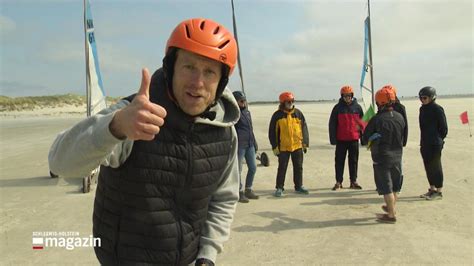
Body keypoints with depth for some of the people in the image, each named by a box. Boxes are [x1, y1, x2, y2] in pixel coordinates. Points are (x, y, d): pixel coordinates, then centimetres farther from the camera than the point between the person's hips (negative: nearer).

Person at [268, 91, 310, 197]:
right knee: (282, 168, 3)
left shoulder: (298, 113, 4)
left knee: (298, 167, 11)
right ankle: (279, 188, 13)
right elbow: (272, 132, -3)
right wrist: (275, 146, -6)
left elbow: (304, 128, 8)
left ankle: (299, 186, 25)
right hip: (283, 147, -3)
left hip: (297, 146, 3)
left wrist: (305, 143, 4)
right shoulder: (277, 115, -5)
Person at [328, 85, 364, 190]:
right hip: (341, 139, -1)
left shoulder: (357, 107, 5)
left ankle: (353, 181, 18)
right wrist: (333, 138, -5)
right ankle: (338, 182, 11)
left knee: (354, 161, 8)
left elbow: (362, 122, 11)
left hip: (354, 138, 1)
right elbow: (332, 124, 0)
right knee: (339, 161, 4)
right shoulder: (338, 107, 0)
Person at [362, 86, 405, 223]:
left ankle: (391, 215, 9)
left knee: (386, 187, 3)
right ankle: (391, 207, 38)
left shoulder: (377, 120, -19)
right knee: (395, 185, 20)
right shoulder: (400, 117, -2)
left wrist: (373, 139, 8)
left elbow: (365, 138, -11)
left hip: (382, 157, -6)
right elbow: (402, 135, 10)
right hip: (397, 155, 6)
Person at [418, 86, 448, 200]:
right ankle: (432, 189, 26)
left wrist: (439, 140, -4)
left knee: (436, 167, 0)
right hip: (425, 144, 8)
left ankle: (439, 192, 10)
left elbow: (444, 127, -10)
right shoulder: (423, 109, 11)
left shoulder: (437, 109, -12)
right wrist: (422, 142, 13)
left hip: (435, 145, -8)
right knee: (428, 167, 14)